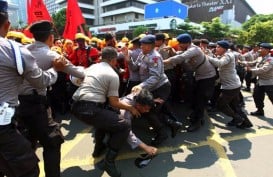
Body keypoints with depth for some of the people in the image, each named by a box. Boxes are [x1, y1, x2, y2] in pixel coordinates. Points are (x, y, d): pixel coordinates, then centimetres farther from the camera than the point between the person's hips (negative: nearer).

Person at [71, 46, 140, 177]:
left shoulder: (91, 67, 20)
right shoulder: (113, 75, -1)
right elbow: (114, 103, -5)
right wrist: (131, 108, 11)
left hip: (76, 106, 9)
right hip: (89, 109, -9)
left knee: (104, 115, 35)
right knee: (124, 126, 0)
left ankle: (98, 147, 43)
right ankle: (108, 161, 0)